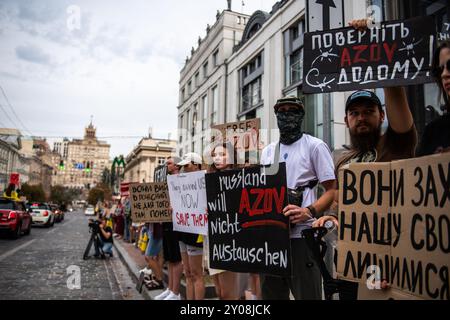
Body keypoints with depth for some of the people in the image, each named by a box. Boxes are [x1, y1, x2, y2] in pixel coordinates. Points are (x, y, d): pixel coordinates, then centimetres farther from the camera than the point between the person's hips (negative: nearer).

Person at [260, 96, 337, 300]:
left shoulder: (315, 146, 1)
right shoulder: (268, 151, 17)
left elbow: (332, 189, -5)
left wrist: (308, 211, -21)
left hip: (300, 234, -5)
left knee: (307, 294, 1)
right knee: (270, 294, 15)